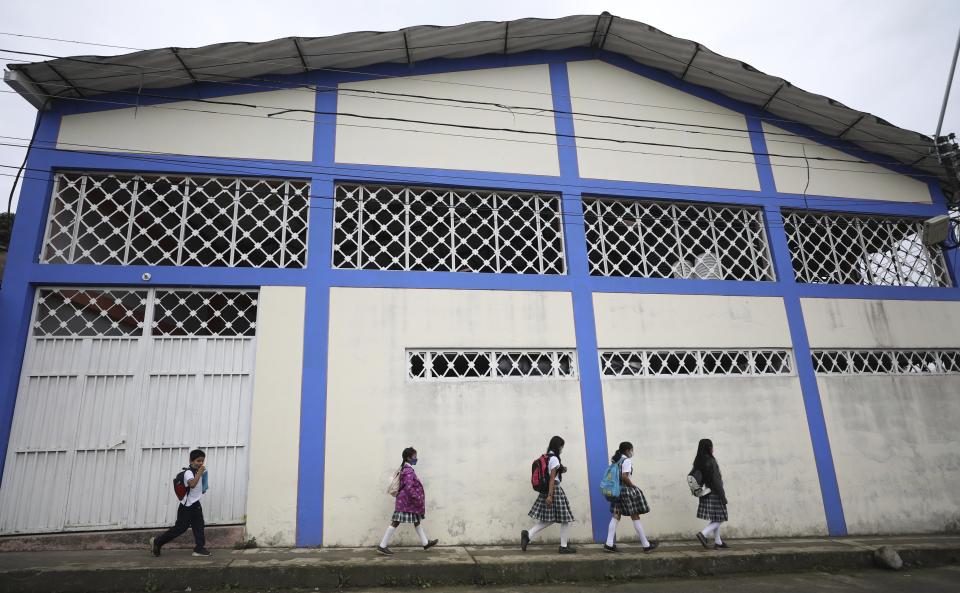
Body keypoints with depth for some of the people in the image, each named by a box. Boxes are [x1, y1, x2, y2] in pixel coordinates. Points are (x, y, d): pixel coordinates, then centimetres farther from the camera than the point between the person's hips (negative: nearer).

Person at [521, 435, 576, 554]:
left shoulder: (546, 457, 12)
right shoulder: (554, 459, -14)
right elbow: (552, 478, -19)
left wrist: (560, 471, 14)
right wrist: (550, 495, -21)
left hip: (546, 490, 9)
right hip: (554, 490, -9)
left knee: (548, 519, 13)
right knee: (566, 519, 4)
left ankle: (528, 534, 0)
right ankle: (564, 546, 10)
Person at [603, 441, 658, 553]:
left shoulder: (615, 461, 11)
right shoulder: (627, 460, -13)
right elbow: (624, 477, -23)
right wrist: (633, 485, -12)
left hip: (617, 490, 7)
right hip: (627, 490, -7)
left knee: (616, 516, 7)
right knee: (635, 517, 2)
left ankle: (609, 544, 2)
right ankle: (646, 545, 12)